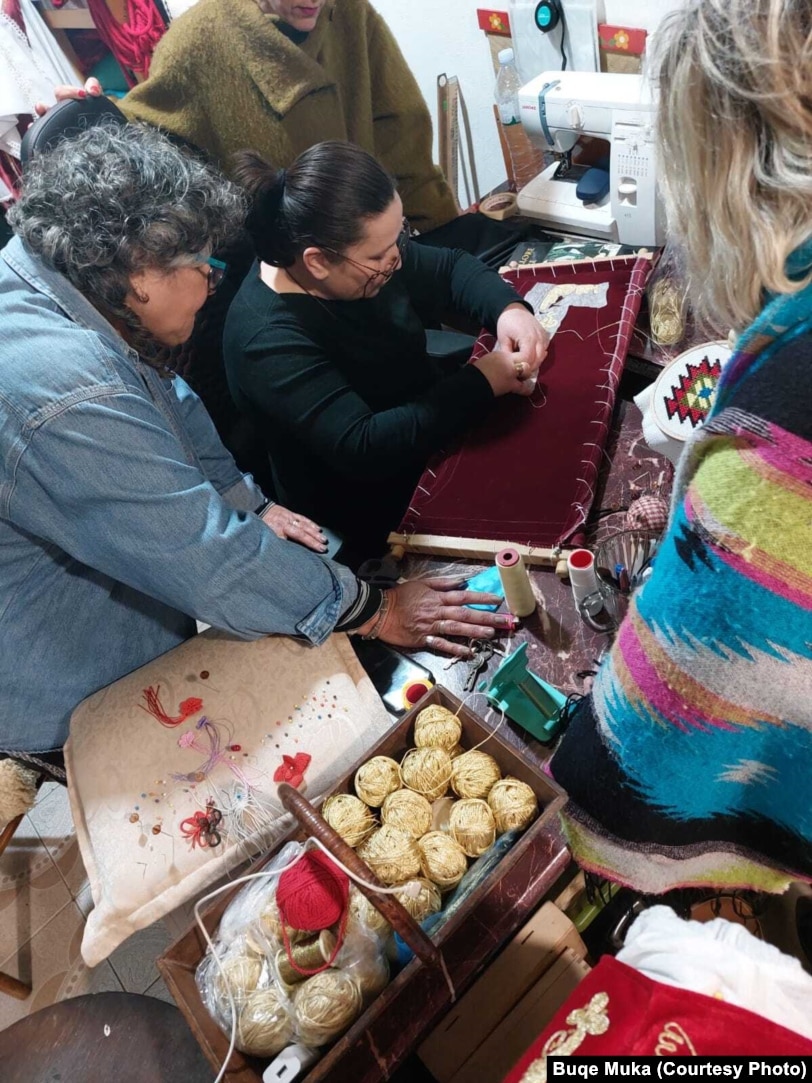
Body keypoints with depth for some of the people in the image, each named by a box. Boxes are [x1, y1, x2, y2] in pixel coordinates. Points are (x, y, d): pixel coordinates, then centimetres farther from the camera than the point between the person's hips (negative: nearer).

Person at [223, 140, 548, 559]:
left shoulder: (368, 258, -8)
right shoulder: (267, 340, -30)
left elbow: (450, 267, 6)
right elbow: (361, 448, -36)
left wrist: (509, 308, -14)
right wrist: (482, 383, -30)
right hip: (377, 509, -7)